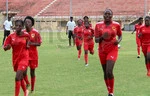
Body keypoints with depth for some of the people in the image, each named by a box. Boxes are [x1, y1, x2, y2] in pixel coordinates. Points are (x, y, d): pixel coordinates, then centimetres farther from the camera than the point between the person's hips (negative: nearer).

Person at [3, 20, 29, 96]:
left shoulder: (26, 35, -7)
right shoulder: (11, 36, -5)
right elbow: (4, 47, -5)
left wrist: (28, 45, -7)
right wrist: (7, 47, -25)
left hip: (24, 58, -3)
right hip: (15, 59, 4)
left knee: (17, 78, -18)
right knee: (20, 77, 20)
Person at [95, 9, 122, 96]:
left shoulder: (116, 25, -2)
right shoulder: (98, 25, 0)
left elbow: (120, 35, 14)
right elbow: (96, 40, 2)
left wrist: (118, 41, -8)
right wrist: (102, 37, -19)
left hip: (112, 50, -2)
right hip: (102, 51, 2)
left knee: (109, 72, -17)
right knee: (105, 72, 8)